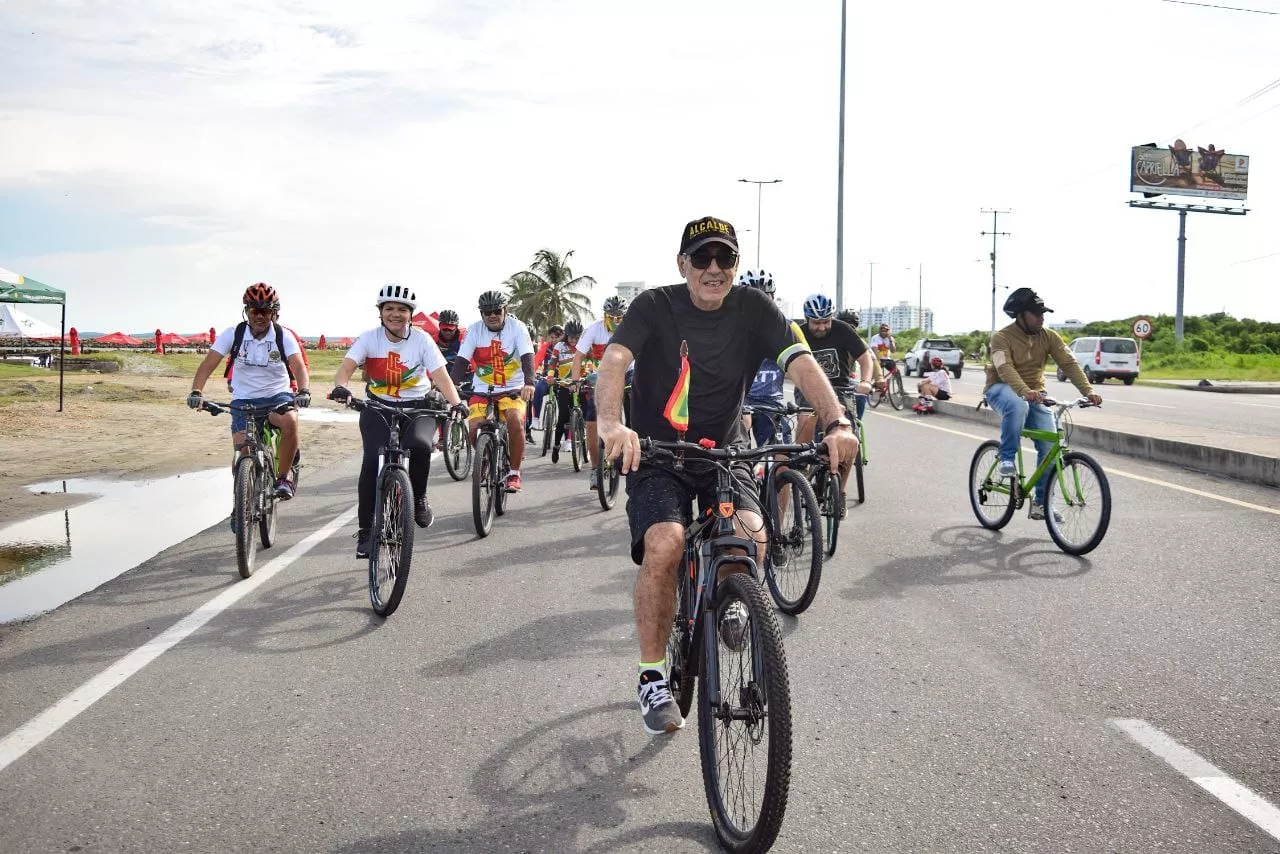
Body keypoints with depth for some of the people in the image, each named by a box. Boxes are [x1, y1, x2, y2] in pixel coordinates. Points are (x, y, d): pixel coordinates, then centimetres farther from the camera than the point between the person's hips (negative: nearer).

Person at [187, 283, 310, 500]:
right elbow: (208, 364, -14)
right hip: (243, 400, 1)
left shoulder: (283, 337, -9)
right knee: (243, 454, -11)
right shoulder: (233, 334, -7)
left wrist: (303, 391, -44)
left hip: (277, 396, -1)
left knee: (290, 421, -34)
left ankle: (284, 476, -15)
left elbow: (299, 367, -23)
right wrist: (196, 392, -32)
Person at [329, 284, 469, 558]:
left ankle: (418, 499, -3)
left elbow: (441, 375, -16)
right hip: (377, 408, 1)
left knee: (419, 444, -32)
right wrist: (340, 387, -39)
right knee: (373, 460, -20)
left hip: (417, 408, -1)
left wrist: (456, 403, -34)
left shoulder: (422, 340, -6)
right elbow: (346, 367, -16)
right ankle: (365, 530, -7)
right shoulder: (370, 338, -4)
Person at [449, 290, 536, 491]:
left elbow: (527, 356, -21)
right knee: (475, 427, -18)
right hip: (482, 388, 2)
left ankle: (514, 473, -12)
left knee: (515, 420, -28)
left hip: (513, 388, -2)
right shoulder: (474, 329, -5)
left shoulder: (517, 327, -9)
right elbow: (461, 360, -11)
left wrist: (529, 383, -39)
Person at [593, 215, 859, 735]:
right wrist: (611, 425, -50)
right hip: (657, 455, -2)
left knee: (751, 537, -24)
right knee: (664, 544, -27)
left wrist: (837, 423, -37)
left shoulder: (753, 308, -5)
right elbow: (614, 360, -28)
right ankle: (652, 677, -8)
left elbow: (801, 363, -18)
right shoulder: (655, 307, -11)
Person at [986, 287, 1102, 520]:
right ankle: (1007, 460, -24)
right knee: (1018, 406, -41)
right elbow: (1005, 369, -31)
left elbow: (1068, 363, -12)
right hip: (1002, 388, -4)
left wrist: (1088, 390, -28)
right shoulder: (1002, 337, -16)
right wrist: (1025, 391, -49)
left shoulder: (1049, 336, -2)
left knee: (1050, 446, -10)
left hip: (1034, 394, 4)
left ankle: (1041, 503, 0)